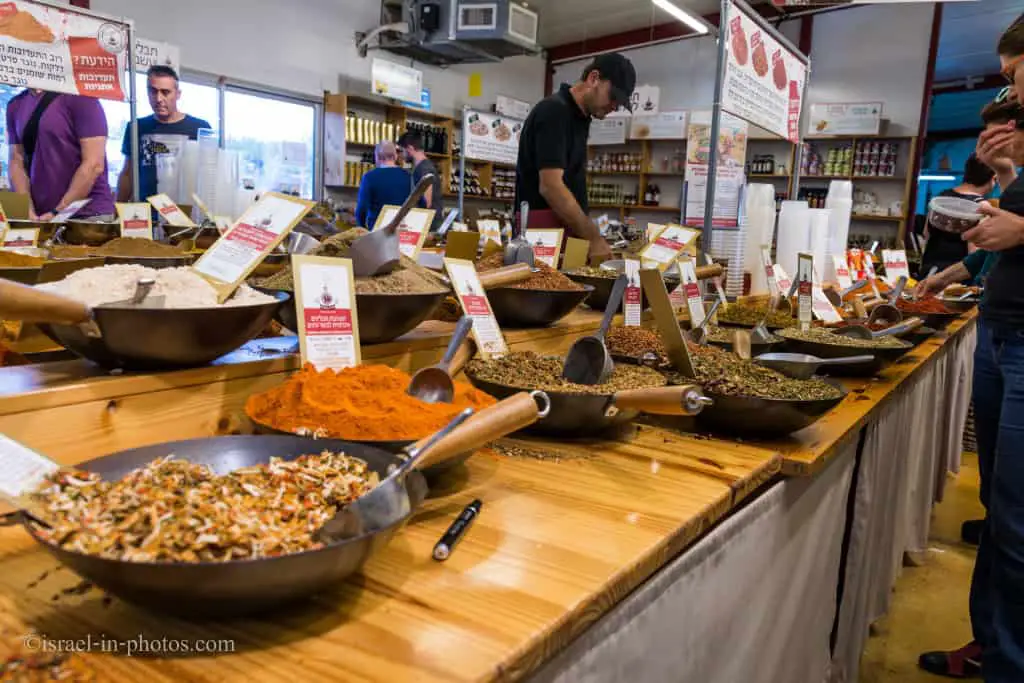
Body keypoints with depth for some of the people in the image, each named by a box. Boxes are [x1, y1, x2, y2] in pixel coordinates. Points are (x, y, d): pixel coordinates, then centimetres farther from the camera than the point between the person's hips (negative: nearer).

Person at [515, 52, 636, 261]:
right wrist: (594, 238, -20)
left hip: (568, 228, 9)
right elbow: (550, 186, -21)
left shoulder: (579, 117, 17)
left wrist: (589, 235, 15)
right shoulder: (554, 111, -11)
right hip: (544, 228, -9)